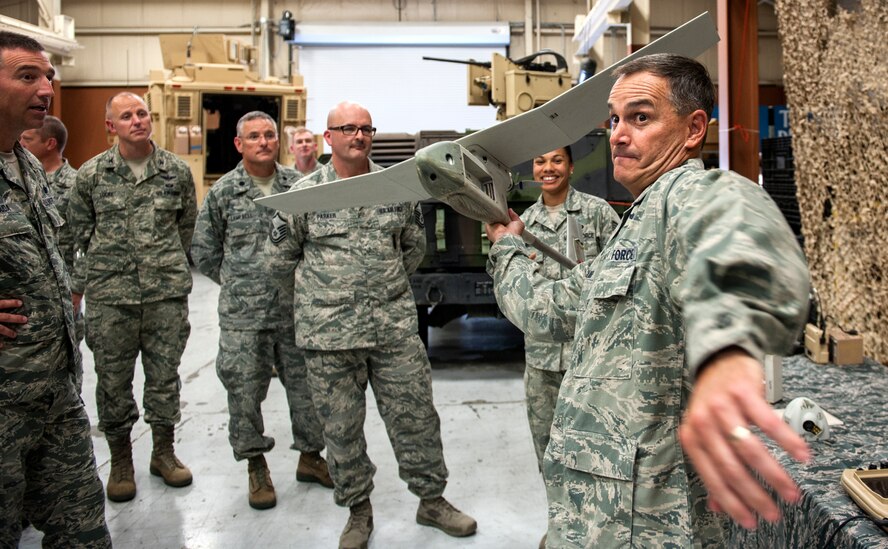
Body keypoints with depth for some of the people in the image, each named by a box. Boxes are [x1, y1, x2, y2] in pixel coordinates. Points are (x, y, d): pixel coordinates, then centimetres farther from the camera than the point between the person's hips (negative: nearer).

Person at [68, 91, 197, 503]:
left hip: (167, 292, 1)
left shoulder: (177, 171, 4)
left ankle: (164, 451, 26)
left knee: (165, 374, 9)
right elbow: (79, 230, 10)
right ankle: (121, 461, 23)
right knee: (113, 379, 7)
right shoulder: (91, 174, 0)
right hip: (109, 295, 0)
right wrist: (104, 268, 9)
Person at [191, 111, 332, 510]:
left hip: (297, 310, 1)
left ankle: (310, 457, 28)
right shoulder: (223, 192, 0)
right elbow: (203, 250, 8)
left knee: (306, 386, 10)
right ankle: (256, 466, 23)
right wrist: (238, 284, 8)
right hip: (243, 316, -1)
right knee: (245, 391, 5)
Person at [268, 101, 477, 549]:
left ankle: (431, 499, 26)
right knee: (341, 427, 9)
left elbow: (414, 246, 18)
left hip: (396, 325, 2)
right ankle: (358, 510, 27)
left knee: (416, 415, 8)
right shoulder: (305, 192, -2)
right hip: (330, 331, -1)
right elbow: (284, 251, 9)